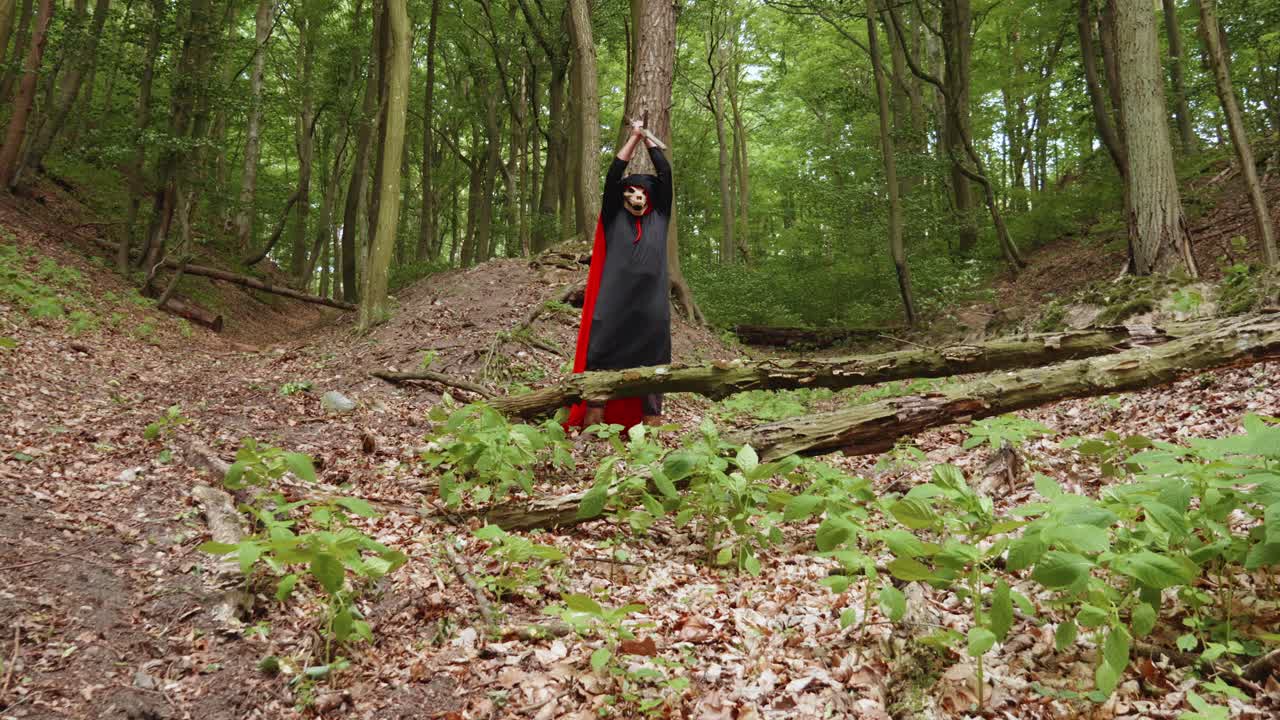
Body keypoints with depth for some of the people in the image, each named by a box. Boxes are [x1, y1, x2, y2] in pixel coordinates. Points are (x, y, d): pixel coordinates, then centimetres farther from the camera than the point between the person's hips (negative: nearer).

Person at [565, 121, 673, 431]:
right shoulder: (613, 217, 14)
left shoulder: (658, 218, 19)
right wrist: (634, 137, 9)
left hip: (651, 308, 2)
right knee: (602, 362, -6)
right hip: (613, 306, -2)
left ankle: (652, 428, 3)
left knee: (651, 367, 0)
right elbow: (613, 175, 7)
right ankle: (590, 427, -4)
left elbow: (665, 174, 17)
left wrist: (648, 138, 20)